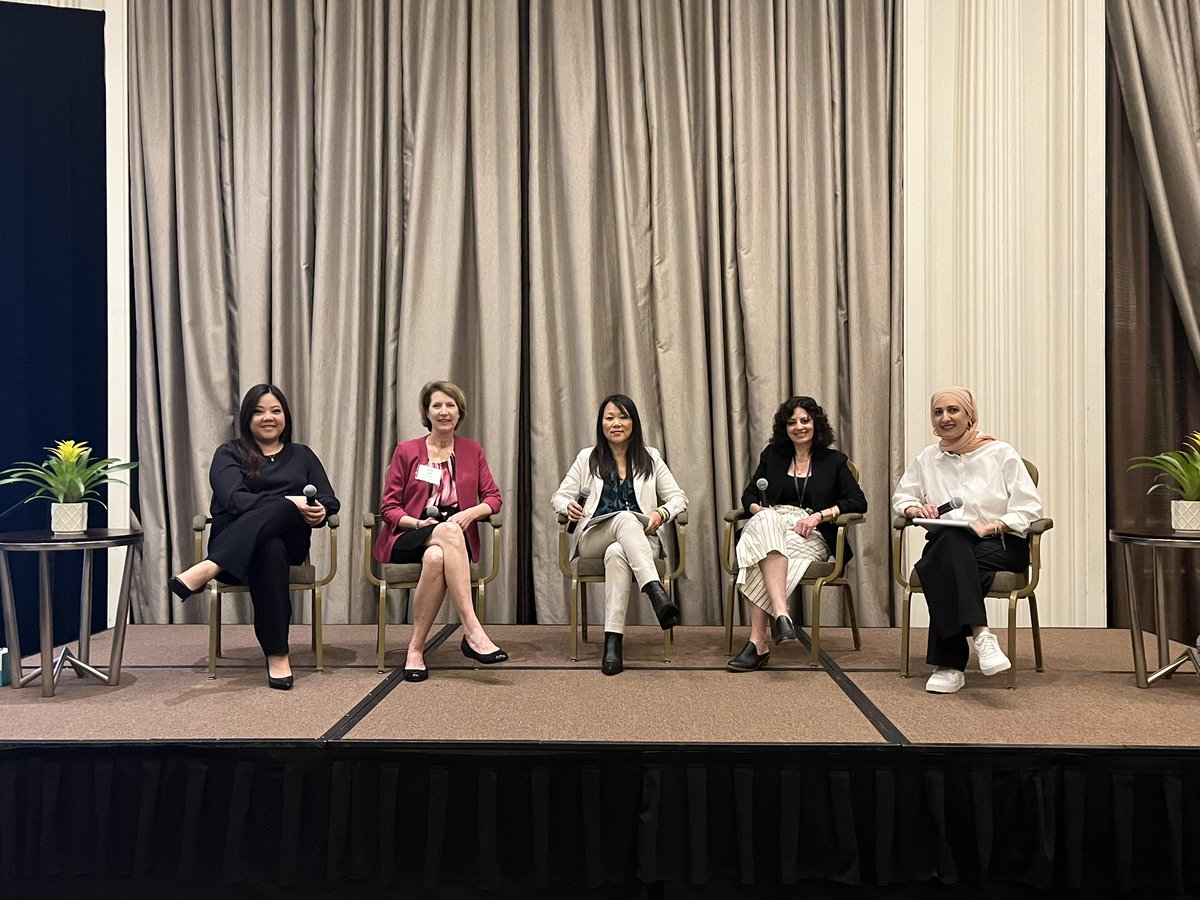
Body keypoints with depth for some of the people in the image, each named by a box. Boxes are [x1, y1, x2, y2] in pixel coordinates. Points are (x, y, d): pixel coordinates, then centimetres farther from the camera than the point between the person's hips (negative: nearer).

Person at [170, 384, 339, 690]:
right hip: (235, 544, -2)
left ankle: (208, 569, -46)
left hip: (290, 541, 2)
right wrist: (289, 501, -22)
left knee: (280, 511, -33)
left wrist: (320, 511, -16)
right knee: (270, 550, -39)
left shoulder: (302, 455, 22)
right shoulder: (230, 453, 12)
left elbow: (330, 501, 11)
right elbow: (234, 499, -8)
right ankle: (277, 655, -41)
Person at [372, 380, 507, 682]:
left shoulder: (472, 451, 14)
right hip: (409, 538, -1)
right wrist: (420, 523, -12)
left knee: (436, 557, -38)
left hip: (457, 537, 1)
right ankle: (473, 632, -43)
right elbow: (388, 508, 6)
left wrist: (471, 512, -12)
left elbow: (494, 498, 10)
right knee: (448, 531, -38)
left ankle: (416, 648, -28)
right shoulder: (406, 450, 9)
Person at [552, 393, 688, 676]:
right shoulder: (587, 458, 15)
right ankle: (656, 592, -56)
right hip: (594, 538, -1)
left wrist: (662, 513, -11)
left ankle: (613, 642, -47)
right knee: (625, 518, -38)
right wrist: (568, 507, -13)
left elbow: (679, 497, 13)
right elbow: (559, 496, 13)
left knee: (617, 553, -39)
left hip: (640, 539, 1)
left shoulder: (650, 457, 16)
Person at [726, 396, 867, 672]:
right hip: (771, 523, 2)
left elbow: (858, 502, 3)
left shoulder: (834, 461, 15)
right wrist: (758, 509, -6)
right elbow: (749, 495, 19)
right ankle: (782, 616, -49)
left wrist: (819, 515, -12)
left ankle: (758, 642, -43)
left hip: (811, 536, -2)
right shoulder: (772, 456, 22)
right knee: (766, 522, -38)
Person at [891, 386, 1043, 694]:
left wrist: (993, 526, -17)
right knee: (952, 542, -37)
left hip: (999, 544, -2)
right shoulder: (927, 458, 18)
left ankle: (949, 665, -37)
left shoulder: (1001, 453, 7)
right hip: (945, 545, 2)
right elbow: (901, 496, 23)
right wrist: (914, 508, -2)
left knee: (947, 570, -35)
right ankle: (980, 634, -46)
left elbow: (1029, 507, 0)